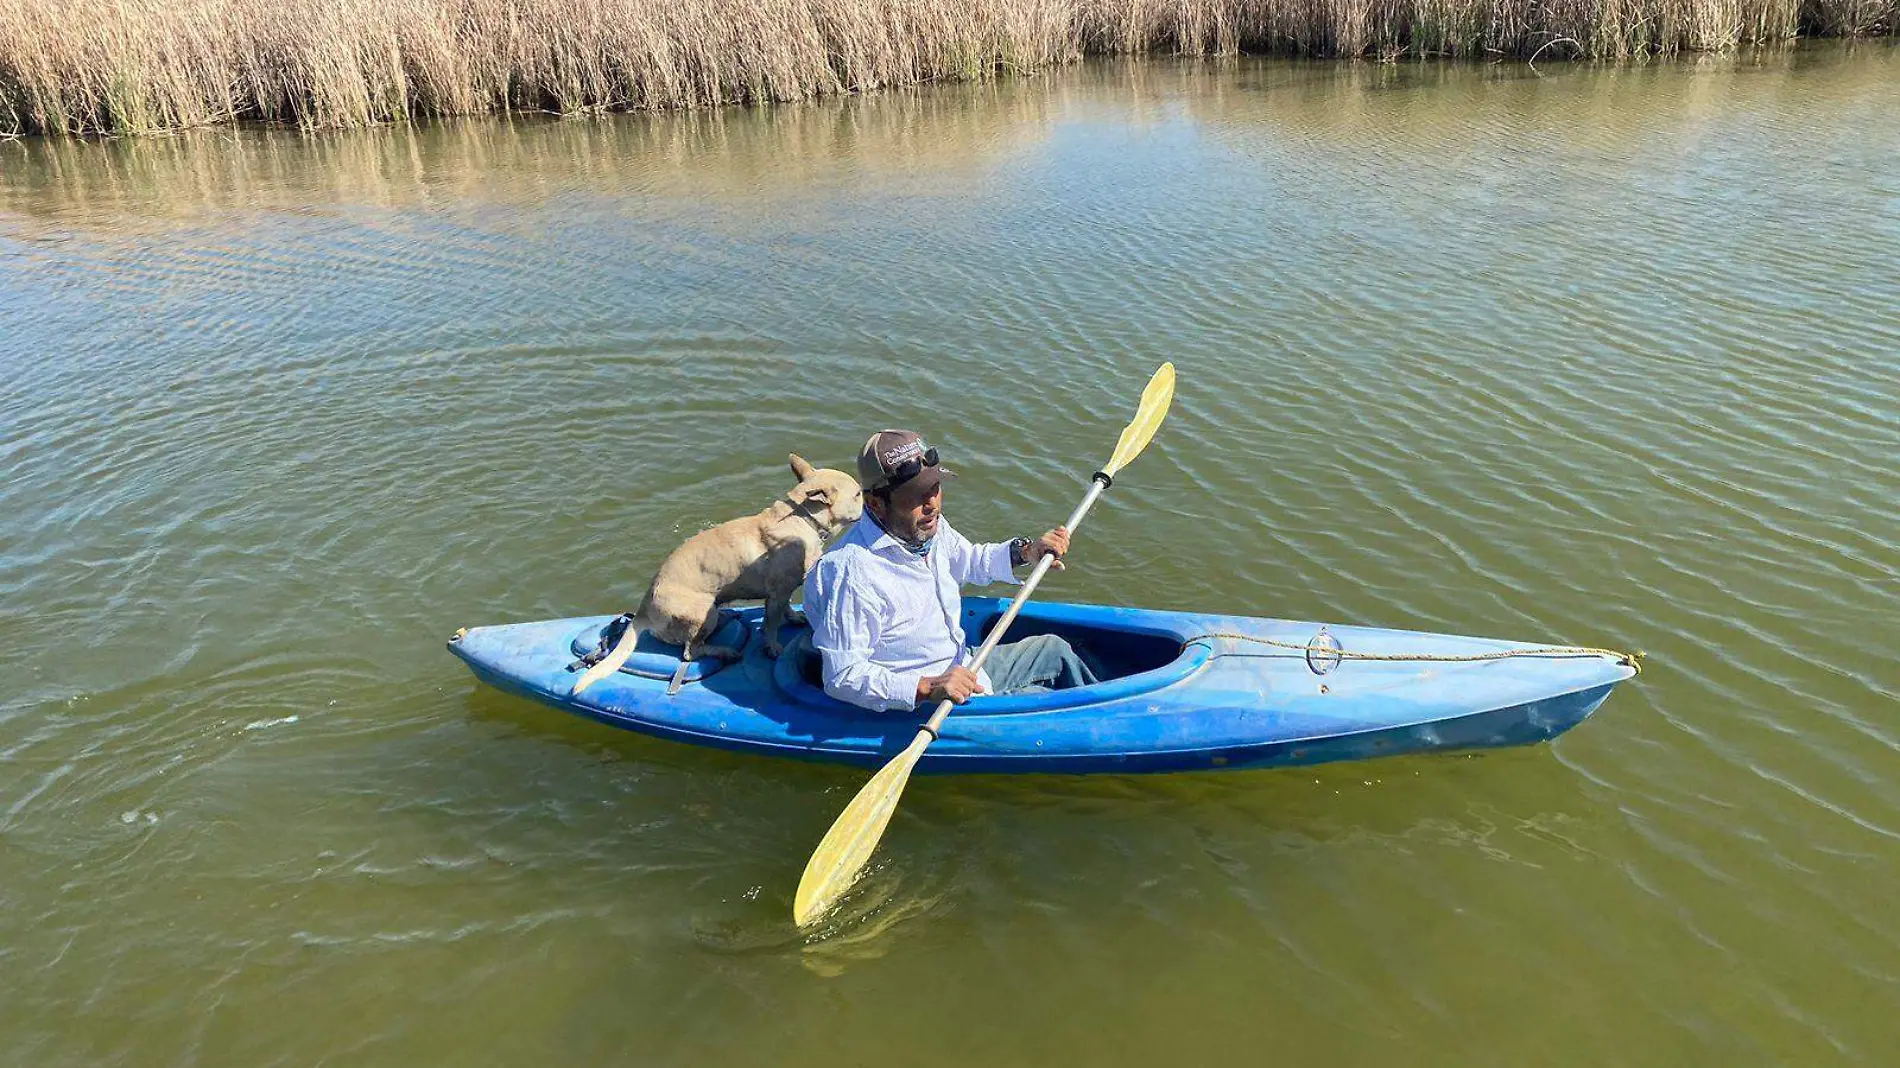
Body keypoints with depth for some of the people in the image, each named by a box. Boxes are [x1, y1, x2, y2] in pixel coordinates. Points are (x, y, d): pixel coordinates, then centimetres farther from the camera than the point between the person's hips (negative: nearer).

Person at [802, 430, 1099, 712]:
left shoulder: (930, 526, -5)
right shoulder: (850, 573, -34)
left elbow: (971, 561, 19)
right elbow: (842, 677, -33)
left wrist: (1025, 552, 2)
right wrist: (927, 688, -41)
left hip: (963, 665, 9)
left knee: (1054, 649, 20)